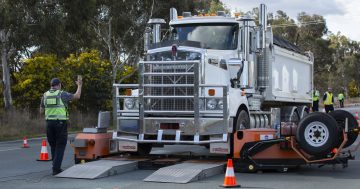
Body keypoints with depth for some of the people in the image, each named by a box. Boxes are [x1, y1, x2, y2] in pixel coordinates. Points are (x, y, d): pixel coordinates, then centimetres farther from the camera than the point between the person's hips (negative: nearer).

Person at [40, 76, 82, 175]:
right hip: (61, 123, -5)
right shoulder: (62, 94, -6)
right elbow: (77, 96, -5)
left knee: (53, 146, 16)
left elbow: (41, 111, 12)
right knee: (60, 147, 1)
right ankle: (56, 169, -5)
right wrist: (79, 85, 9)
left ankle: (56, 167, 19)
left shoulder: (45, 95, 8)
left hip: (49, 123, 5)